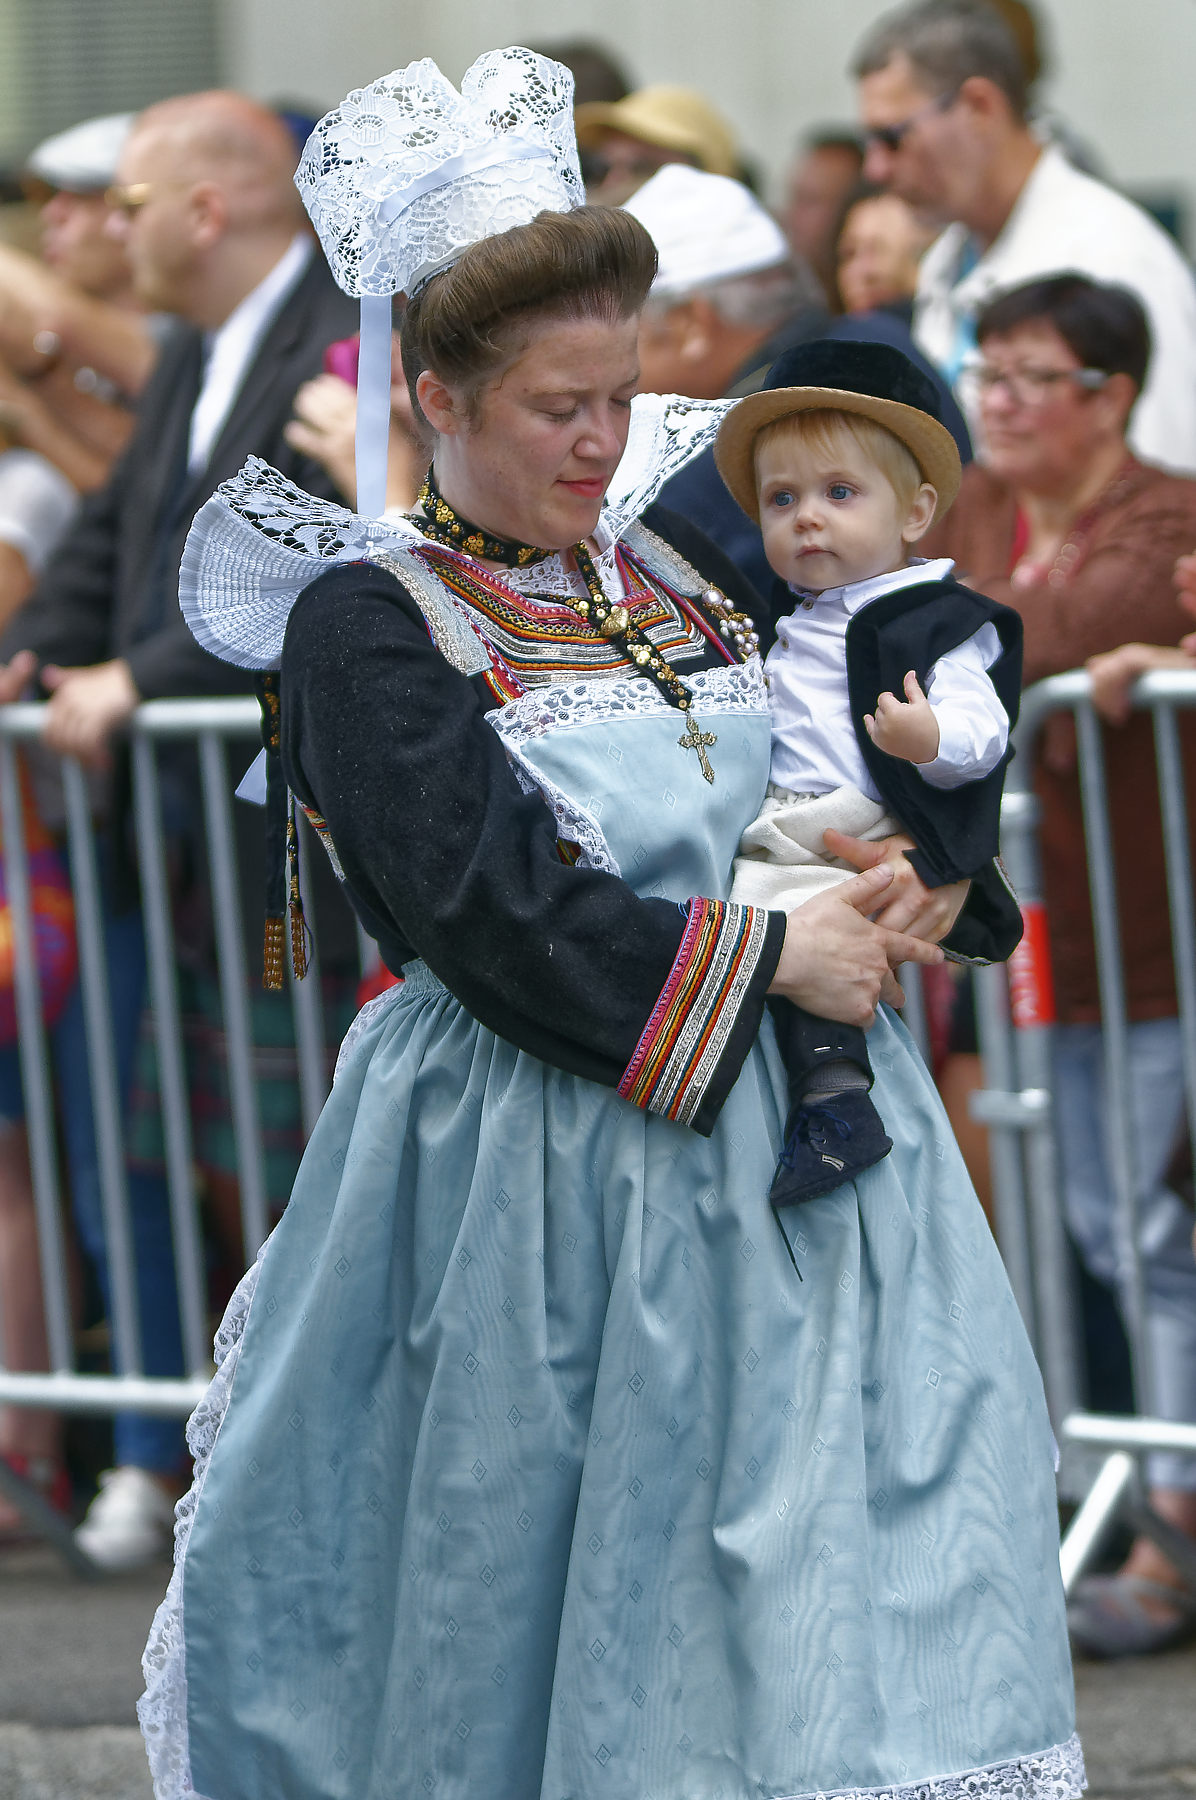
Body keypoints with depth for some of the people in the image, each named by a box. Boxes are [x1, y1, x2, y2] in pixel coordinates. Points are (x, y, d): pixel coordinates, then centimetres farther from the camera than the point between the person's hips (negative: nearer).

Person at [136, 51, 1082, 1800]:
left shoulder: (672, 582, 14)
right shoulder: (365, 622, -6)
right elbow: (499, 914, -16)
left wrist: (897, 894, -4)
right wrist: (765, 960, -15)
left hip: (767, 1130, 6)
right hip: (530, 1174, -6)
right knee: (540, 1587, -1)